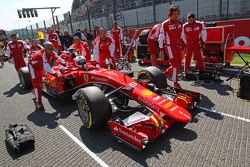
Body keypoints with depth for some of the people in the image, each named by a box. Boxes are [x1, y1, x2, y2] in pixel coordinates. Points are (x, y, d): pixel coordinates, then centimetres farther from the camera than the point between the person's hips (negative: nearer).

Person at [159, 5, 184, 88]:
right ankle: (175, 83, 7)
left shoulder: (180, 23, 8)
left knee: (179, 65, 11)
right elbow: (161, 38, -10)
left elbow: (181, 36, 17)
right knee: (175, 64, -8)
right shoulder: (165, 24, -11)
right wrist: (161, 50, -13)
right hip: (169, 47, -7)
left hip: (178, 46, 7)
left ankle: (164, 74, 29)